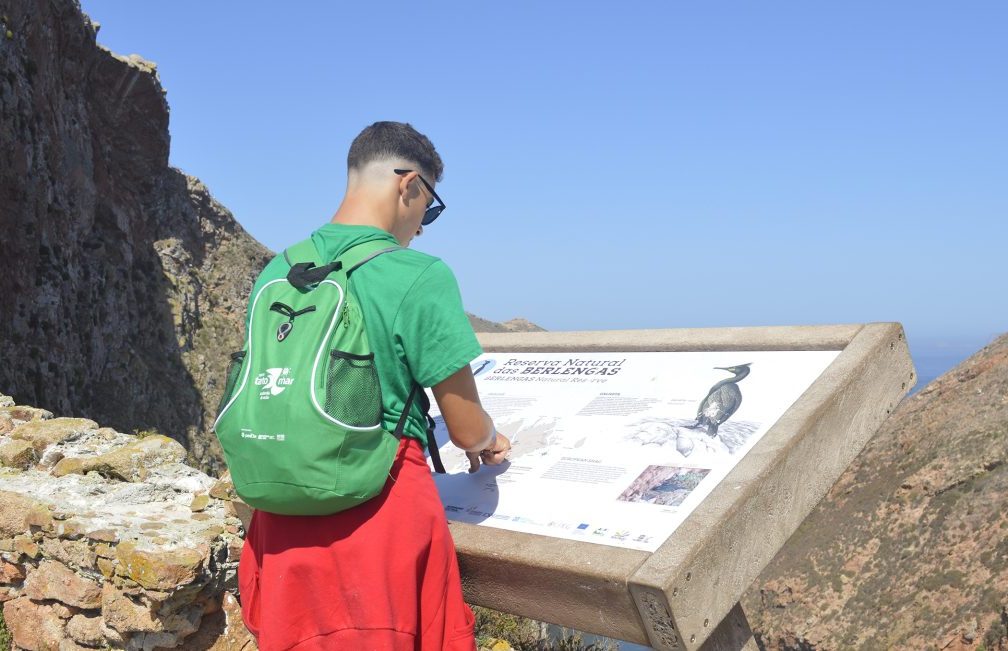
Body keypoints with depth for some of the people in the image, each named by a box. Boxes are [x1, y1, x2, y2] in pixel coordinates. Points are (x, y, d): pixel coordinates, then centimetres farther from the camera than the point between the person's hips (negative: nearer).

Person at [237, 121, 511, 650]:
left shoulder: (277, 272, 3)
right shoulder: (420, 277, -14)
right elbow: (467, 430, -9)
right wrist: (489, 441, 16)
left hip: (284, 514, 6)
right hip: (380, 516, -5)